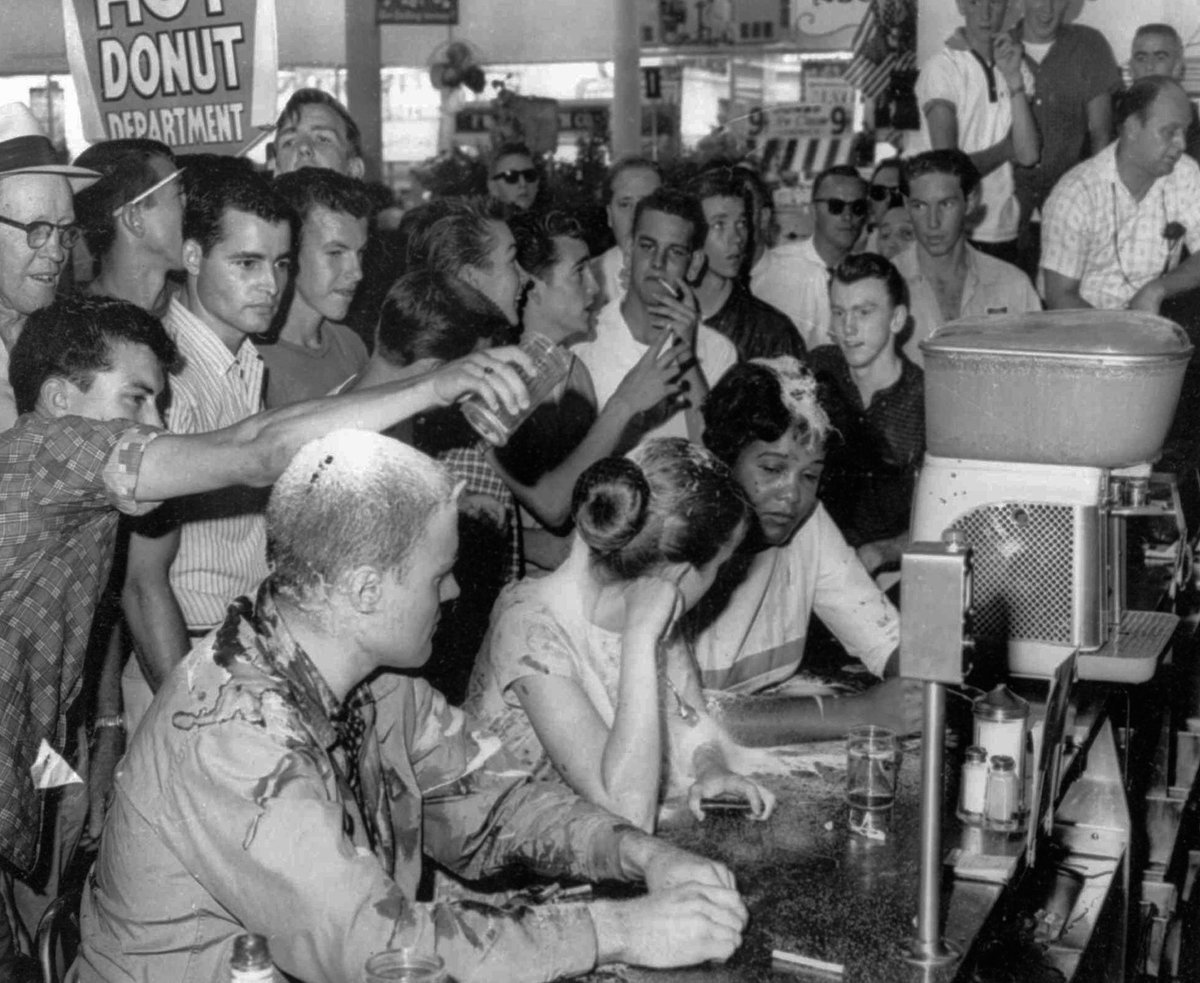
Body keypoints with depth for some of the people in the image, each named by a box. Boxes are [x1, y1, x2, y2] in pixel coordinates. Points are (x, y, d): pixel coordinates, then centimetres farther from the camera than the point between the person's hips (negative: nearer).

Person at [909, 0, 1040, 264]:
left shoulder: (1015, 67, 8)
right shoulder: (941, 67, -8)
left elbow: (1028, 156, -5)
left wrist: (1013, 78, -9)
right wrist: (1005, 148, 1)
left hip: (1003, 231, 5)